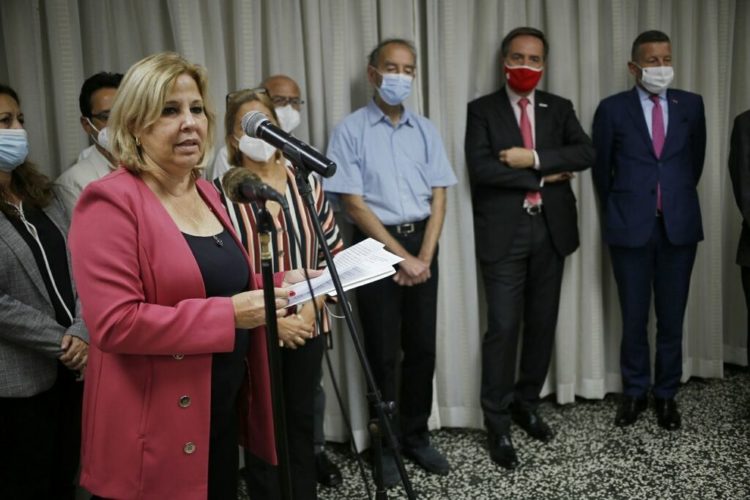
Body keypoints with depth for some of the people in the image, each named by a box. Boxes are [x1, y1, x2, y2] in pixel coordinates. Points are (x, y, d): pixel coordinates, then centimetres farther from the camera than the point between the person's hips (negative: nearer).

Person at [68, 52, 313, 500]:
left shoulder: (206, 193, 9)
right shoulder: (111, 202, -16)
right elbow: (114, 323, -24)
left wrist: (283, 283, 4)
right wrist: (229, 313, -25)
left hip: (223, 408, 8)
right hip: (157, 425, -8)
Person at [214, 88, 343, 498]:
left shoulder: (307, 181, 0)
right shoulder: (221, 193, -12)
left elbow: (334, 251, 4)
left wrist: (312, 307, -7)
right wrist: (270, 319, -15)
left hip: (306, 326, 3)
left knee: (302, 422, 16)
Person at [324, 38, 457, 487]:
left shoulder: (426, 130, 7)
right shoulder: (350, 130, -6)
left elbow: (439, 196, 5)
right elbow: (353, 203, -10)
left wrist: (425, 256, -7)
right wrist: (401, 256, -12)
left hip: (422, 244, 4)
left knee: (422, 346, 9)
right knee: (384, 351, 5)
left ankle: (416, 435, 26)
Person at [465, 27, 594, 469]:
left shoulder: (560, 108, 11)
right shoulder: (482, 110, 1)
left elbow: (586, 153, -5)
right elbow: (481, 168, -13)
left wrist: (534, 158, -18)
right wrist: (544, 177, -11)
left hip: (551, 230, 4)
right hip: (505, 233, -4)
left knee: (543, 325, 11)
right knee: (503, 328, -4)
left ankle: (527, 403, 29)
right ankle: (498, 422, 8)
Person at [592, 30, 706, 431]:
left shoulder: (691, 105, 5)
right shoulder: (612, 109, -1)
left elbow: (696, 158, 15)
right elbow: (601, 167, 7)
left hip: (679, 225, 2)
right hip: (631, 227, -1)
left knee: (672, 316, 8)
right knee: (634, 317, 7)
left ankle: (666, 393, 22)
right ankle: (634, 391, 23)